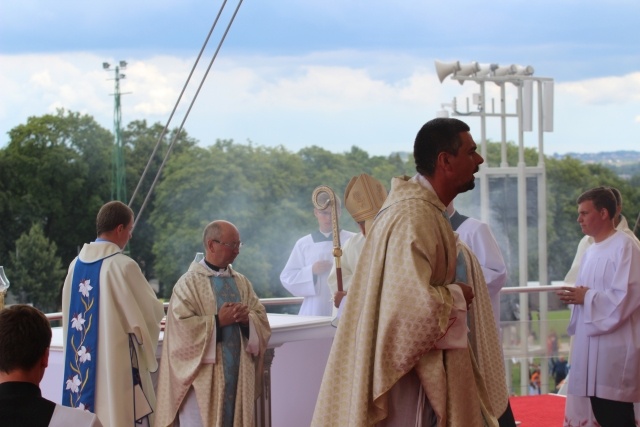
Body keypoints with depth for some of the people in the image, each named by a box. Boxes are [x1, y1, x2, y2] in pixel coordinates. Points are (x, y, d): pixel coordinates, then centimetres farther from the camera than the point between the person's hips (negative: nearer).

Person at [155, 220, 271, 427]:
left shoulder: (241, 282, 13)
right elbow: (181, 326, -14)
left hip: (238, 373, 6)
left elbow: (262, 318, 9)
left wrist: (247, 319, -12)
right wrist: (217, 321, -18)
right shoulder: (189, 283, -5)